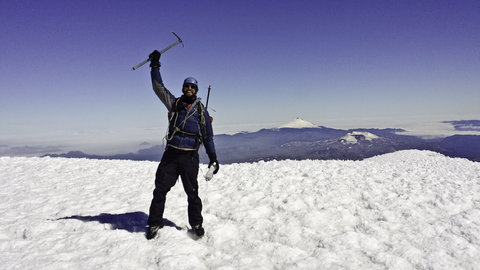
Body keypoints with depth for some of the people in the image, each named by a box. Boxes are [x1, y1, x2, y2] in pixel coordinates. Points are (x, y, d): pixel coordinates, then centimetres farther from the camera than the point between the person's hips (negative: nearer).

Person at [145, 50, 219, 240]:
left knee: (192, 191, 5)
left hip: (190, 156, -2)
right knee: (160, 189, 3)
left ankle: (196, 223, 22)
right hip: (171, 154, 2)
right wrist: (155, 66, -4)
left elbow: (208, 136, 7)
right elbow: (159, 87, 4)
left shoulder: (201, 110, 5)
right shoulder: (174, 103, 10)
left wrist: (212, 156, 2)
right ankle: (155, 223, 19)